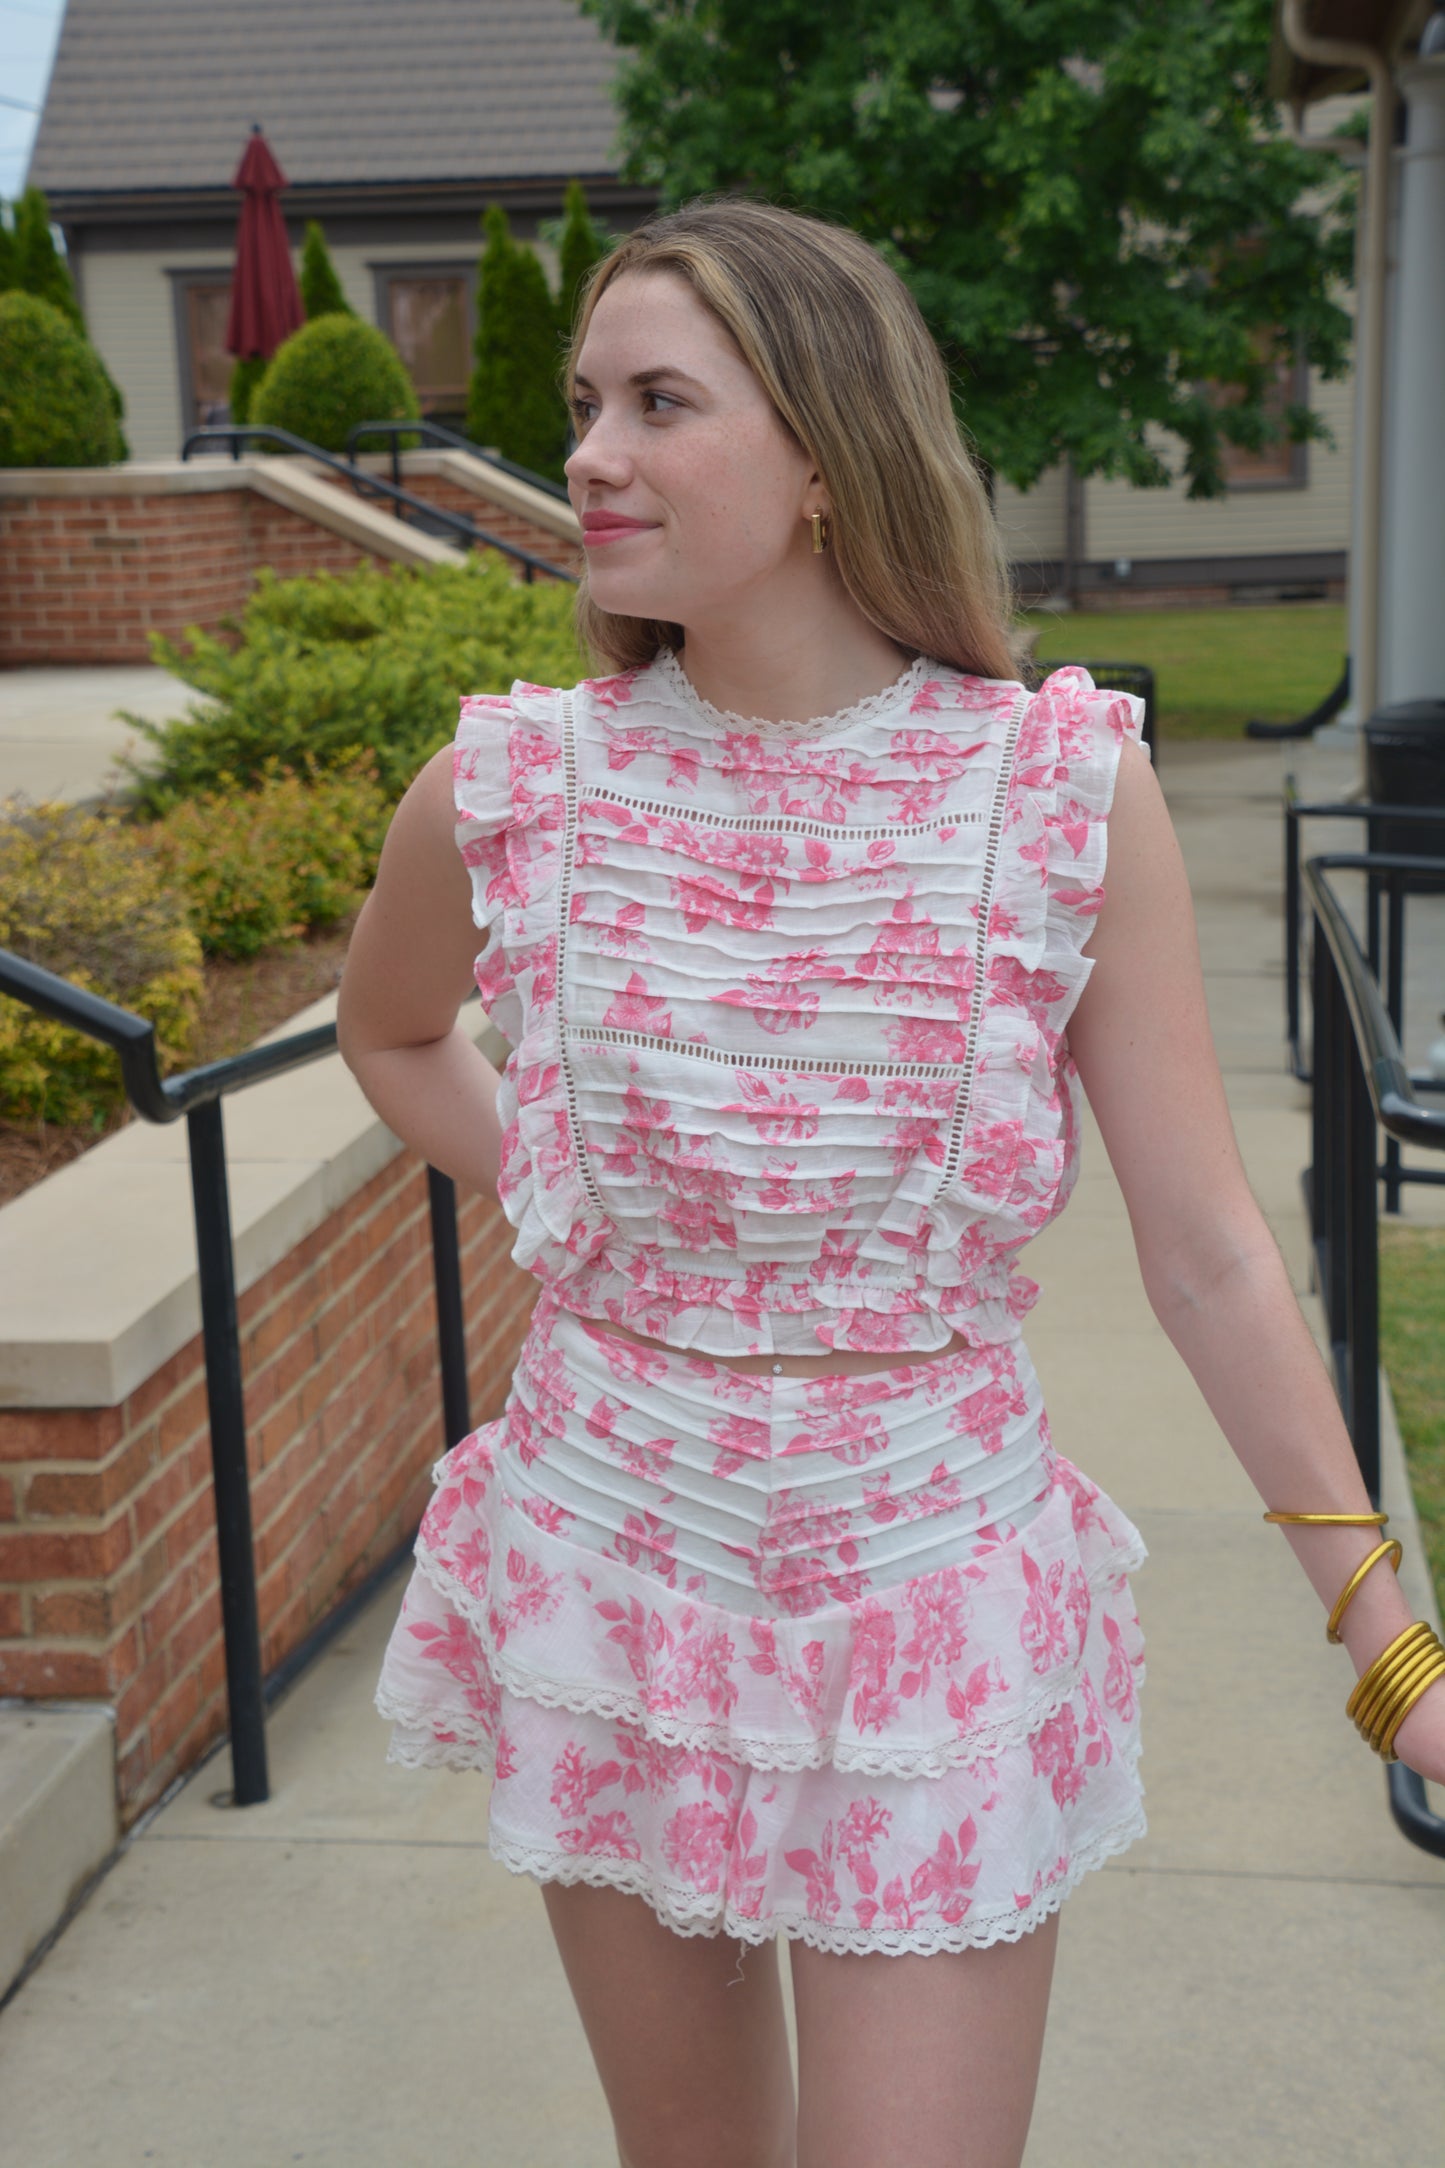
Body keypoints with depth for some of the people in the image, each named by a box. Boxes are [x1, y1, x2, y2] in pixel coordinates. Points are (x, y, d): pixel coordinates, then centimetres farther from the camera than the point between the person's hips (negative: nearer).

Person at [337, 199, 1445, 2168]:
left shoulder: (1067, 787, -12)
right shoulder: (512, 791, -8)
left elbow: (1209, 1260, -8)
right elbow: (391, 1032, 16)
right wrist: (557, 1220, 4)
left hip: (930, 1605, -2)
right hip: (611, 1574, 2)